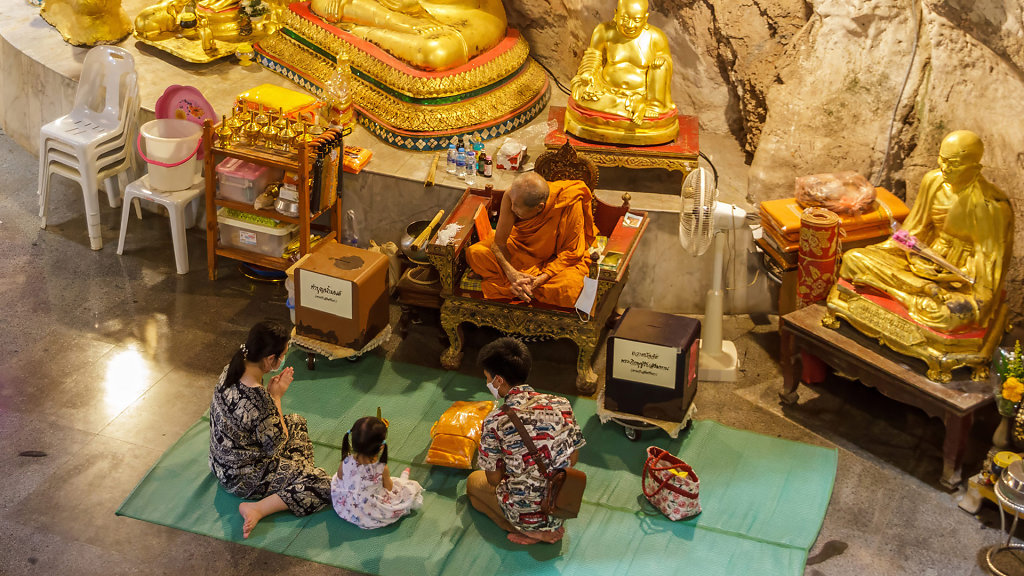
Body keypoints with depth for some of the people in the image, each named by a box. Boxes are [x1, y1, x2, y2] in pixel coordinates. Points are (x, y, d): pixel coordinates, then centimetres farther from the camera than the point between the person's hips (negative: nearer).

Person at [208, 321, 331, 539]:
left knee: (297, 422, 25)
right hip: (243, 478, -9)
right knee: (322, 484, -9)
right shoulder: (258, 399, -36)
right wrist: (276, 396, -14)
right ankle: (257, 509, -12)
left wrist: (270, 391, -4)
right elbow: (276, 446, -19)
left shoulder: (231, 370, -9)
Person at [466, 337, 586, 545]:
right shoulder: (561, 405, -8)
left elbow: (494, 479, -10)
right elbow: (573, 459, 3)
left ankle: (530, 532, 7)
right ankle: (552, 528, 15)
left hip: (525, 513, -5)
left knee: (473, 482, 25)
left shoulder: (496, 422, -19)